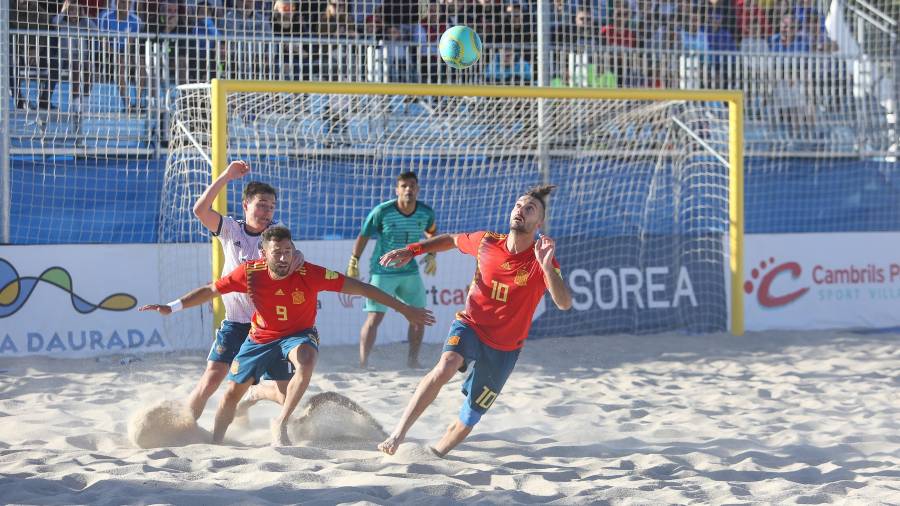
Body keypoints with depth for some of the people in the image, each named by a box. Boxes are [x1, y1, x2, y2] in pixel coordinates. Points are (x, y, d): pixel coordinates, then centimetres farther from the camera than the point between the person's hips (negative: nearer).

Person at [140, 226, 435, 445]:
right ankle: (215, 442, 29)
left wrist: (404, 309, -23)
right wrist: (172, 307, -12)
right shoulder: (250, 273, -22)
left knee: (306, 361, -36)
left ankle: (280, 424, -20)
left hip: (299, 333, -2)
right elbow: (210, 291, -7)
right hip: (262, 336, 2)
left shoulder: (310, 274, -27)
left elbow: (360, 288, -23)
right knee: (233, 391, 4)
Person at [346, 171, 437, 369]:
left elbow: (432, 232, 17)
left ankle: (413, 360, 21)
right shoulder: (382, 212, -17)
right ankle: (363, 364, -5)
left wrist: (431, 255, 8)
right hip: (382, 272, -4)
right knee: (375, 317, -10)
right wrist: (354, 262, -4)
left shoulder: (426, 213, -7)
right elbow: (364, 236, -5)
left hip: (411, 272, 4)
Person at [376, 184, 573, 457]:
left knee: (469, 418, 5)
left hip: (504, 348, 0)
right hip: (470, 325, 0)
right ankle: (397, 434, -35)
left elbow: (564, 303, -31)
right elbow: (452, 240, 16)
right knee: (446, 366, -32)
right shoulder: (486, 242, -6)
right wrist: (412, 250, 8)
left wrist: (546, 267, -44)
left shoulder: (542, 261, -15)